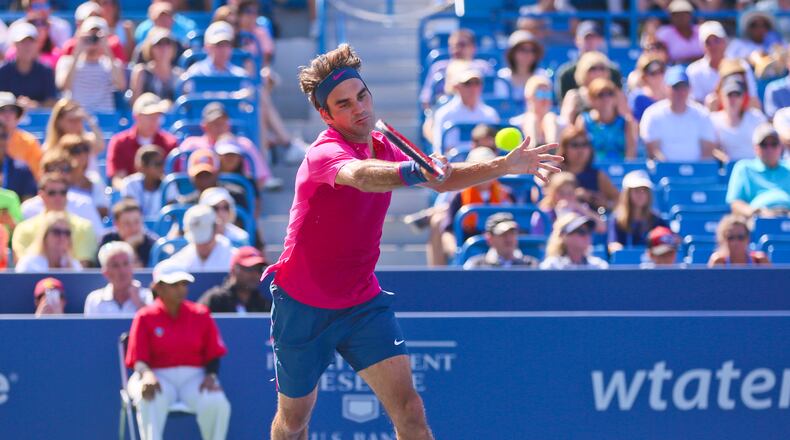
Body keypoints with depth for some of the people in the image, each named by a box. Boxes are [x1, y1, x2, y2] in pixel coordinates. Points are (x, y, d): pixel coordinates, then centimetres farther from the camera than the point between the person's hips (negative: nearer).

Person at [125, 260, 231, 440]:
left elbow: (213, 355, 9)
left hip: (195, 378, 2)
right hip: (159, 376, -2)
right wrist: (147, 374, -26)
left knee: (217, 403, -29)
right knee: (150, 400, -37)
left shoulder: (201, 314, 10)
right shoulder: (145, 317, 4)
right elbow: (139, 359, -3)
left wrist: (211, 376, -12)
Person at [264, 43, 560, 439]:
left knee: (408, 408, -15)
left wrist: (504, 166, 0)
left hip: (362, 302, 5)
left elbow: (442, 180, 14)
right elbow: (361, 176, -47)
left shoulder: (383, 147, 2)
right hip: (302, 305, -5)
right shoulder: (325, 153, -23)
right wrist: (415, 172, -66)